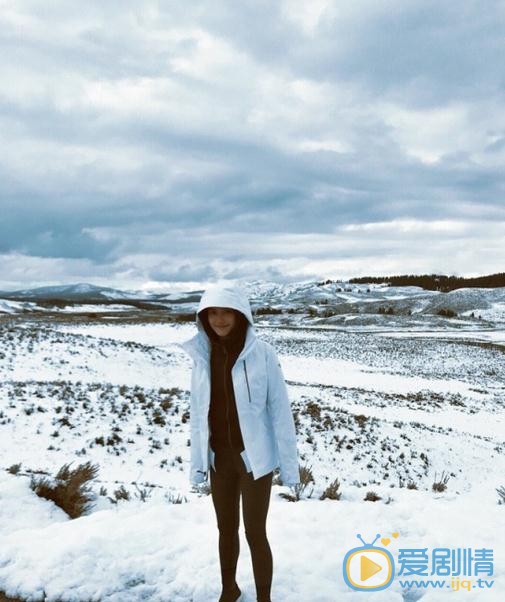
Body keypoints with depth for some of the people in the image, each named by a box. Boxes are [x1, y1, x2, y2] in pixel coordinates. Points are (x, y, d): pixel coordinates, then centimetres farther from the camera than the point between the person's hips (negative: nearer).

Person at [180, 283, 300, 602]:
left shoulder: (261, 353, -16)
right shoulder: (202, 354, -4)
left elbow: (280, 410, -12)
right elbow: (198, 411, 3)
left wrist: (289, 463, -10)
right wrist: (197, 460, 5)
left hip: (254, 458, -4)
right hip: (218, 458, 4)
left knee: (255, 534, 6)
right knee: (226, 529, 21)